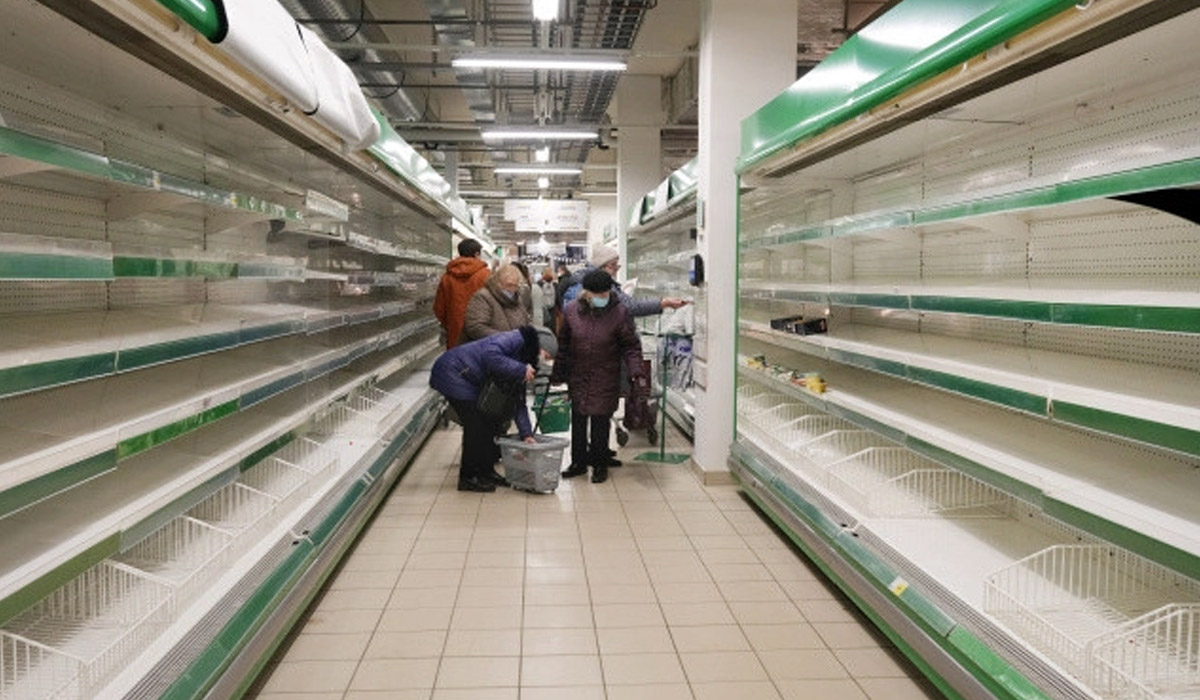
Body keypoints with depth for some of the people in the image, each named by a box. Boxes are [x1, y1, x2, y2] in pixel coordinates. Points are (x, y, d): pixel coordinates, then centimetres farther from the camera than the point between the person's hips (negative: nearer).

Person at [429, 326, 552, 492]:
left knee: (490, 423, 10)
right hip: (452, 373, -10)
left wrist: (526, 434, 1)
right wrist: (521, 370, -30)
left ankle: (486, 472, 22)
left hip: (469, 382, 10)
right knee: (475, 425, -9)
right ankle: (467, 478, 1)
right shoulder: (516, 339, -18)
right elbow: (490, 355, -36)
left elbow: (518, 402, 9)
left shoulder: (520, 369, 9)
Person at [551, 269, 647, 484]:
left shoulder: (619, 313, -10)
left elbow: (631, 347, -5)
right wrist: (558, 373, 11)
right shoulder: (571, 311, -2)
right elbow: (563, 344, 8)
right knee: (578, 421, 12)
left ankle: (600, 465, 18)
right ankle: (578, 462, 27)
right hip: (578, 377, 3)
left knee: (601, 422, 1)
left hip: (606, 380, -3)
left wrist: (637, 372, -18)